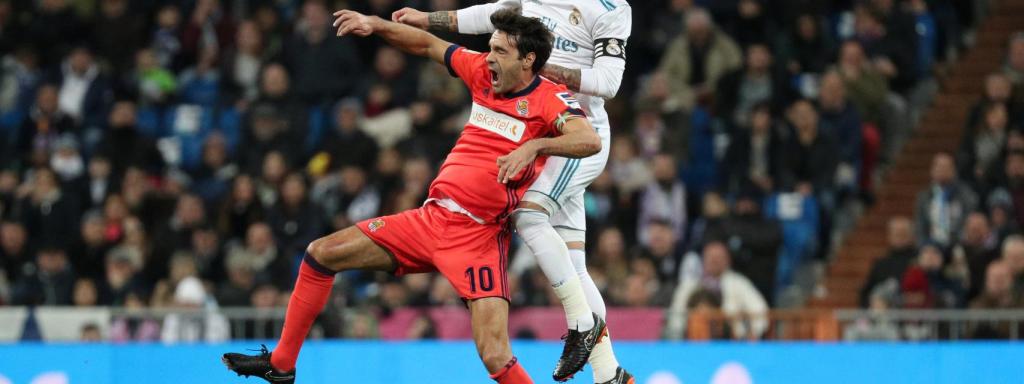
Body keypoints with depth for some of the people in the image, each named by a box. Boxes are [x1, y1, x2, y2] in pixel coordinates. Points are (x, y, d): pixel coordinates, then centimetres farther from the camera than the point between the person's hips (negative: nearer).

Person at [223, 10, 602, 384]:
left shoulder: (549, 99, -10)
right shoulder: (483, 72, 8)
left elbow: (590, 140, -28)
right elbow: (428, 45, 22)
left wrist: (534, 146, -39)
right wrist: (375, 24, 12)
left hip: (478, 237, -7)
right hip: (430, 217, 7)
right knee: (321, 253, 9)